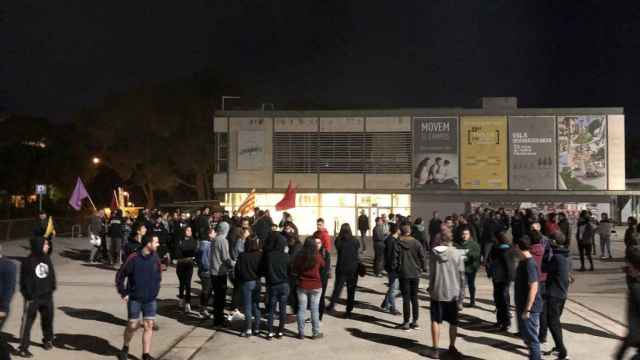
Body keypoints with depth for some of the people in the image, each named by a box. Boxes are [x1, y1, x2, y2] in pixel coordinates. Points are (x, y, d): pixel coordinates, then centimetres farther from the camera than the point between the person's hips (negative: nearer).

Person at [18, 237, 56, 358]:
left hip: (47, 296, 6)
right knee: (27, 322, -3)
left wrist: (52, 288, 8)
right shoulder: (28, 262, -15)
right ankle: (23, 348, 2)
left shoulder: (47, 259, 4)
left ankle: (48, 340, 37)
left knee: (48, 319, 18)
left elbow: (52, 274, 14)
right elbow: (24, 281, -12)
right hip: (33, 298, -6)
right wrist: (28, 296, -13)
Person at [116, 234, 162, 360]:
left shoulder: (155, 258, -2)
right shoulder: (133, 258, -14)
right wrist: (123, 293, -7)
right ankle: (125, 348, 31)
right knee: (133, 326, 4)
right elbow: (120, 275, -6)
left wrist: (155, 289, 7)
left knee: (149, 326, 1)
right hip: (134, 298, -3)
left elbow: (159, 274, 13)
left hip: (150, 299, 3)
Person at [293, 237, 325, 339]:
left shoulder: (300, 256, -7)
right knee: (315, 309, 6)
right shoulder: (317, 256, -12)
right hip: (315, 286, -1)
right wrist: (319, 250, 18)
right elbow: (323, 264, 10)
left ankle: (301, 333, 12)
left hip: (302, 285, 1)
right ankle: (316, 333, 13)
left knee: (301, 309, 8)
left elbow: (295, 270, 4)